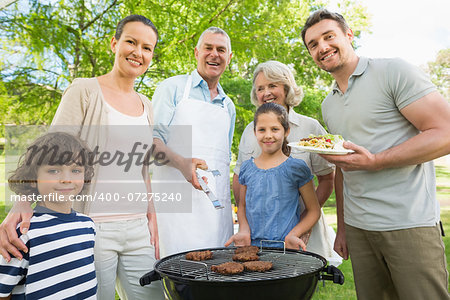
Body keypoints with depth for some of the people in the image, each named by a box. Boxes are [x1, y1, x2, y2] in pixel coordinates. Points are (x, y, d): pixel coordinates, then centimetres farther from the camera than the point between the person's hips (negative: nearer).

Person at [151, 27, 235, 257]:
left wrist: (226, 200, 16)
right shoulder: (173, 87, 6)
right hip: (176, 197, -4)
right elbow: (151, 138, -3)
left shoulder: (228, 106, 21)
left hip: (216, 203, 5)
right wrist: (181, 162, -21)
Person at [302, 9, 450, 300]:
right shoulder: (328, 105, 14)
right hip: (357, 227, 6)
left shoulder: (394, 71, -5)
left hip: (408, 224, -5)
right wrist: (342, 228, 16)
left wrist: (375, 162, -21)